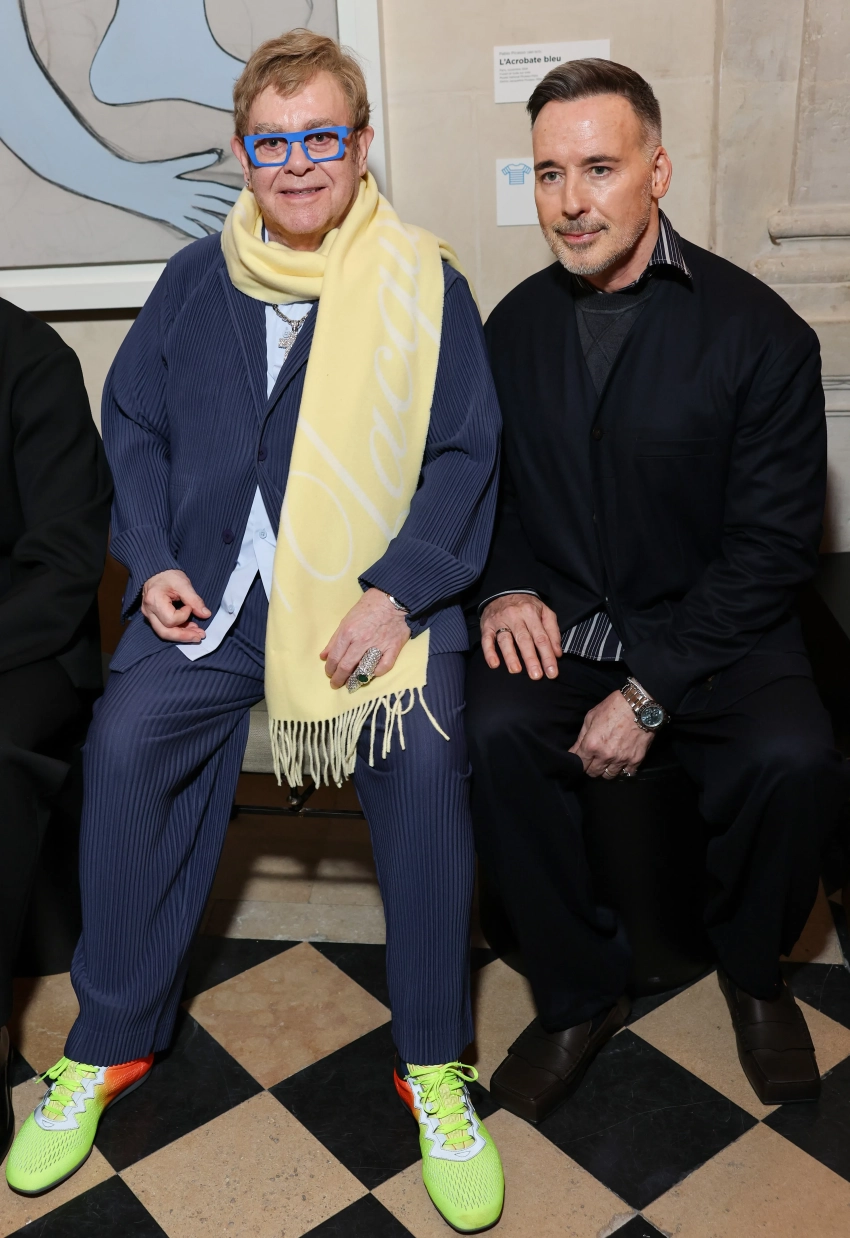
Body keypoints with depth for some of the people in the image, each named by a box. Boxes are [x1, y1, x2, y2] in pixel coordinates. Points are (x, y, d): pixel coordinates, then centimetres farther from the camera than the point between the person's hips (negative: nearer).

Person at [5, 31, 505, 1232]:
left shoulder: (424, 284, 3)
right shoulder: (196, 279, 12)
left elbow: (465, 455, -1)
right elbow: (134, 424, 16)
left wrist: (395, 593, -15)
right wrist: (154, 561, 0)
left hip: (379, 593, -2)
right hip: (213, 588, 3)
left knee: (423, 754, -27)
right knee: (125, 741, -21)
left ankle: (433, 1061, -5)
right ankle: (111, 1041, 3)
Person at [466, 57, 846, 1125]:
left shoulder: (760, 334, -8)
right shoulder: (515, 326, 5)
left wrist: (649, 693, -18)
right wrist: (503, 589, -8)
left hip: (710, 629, -2)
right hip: (559, 625, 3)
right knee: (492, 734, -27)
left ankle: (752, 969, 7)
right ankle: (579, 992, -2)